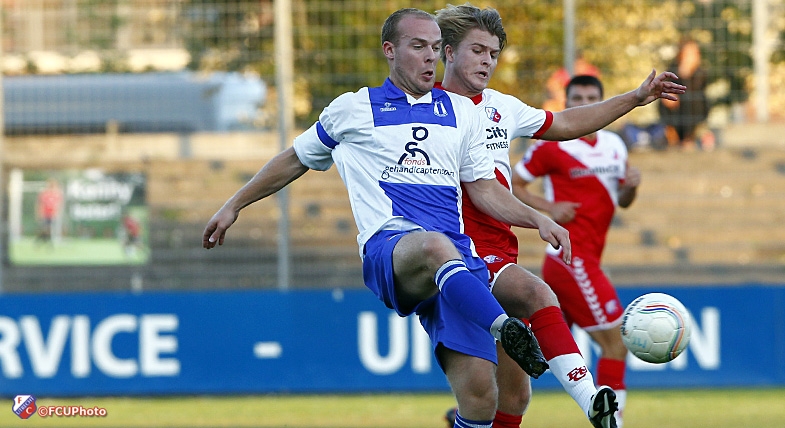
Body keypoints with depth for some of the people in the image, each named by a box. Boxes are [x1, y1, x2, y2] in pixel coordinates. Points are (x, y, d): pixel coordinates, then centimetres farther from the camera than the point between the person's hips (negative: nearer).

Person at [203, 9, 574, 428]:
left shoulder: (460, 111, 23)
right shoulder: (352, 109, 16)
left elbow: (485, 190, 22)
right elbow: (295, 160, 29)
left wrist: (538, 219, 6)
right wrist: (233, 206, 31)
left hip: (457, 259, 4)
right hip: (387, 248, -4)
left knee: (479, 392, -16)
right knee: (436, 247, -43)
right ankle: (507, 330, -65)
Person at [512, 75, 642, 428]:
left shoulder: (615, 145, 13)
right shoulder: (552, 146, -7)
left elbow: (622, 201, 21)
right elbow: (510, 183, -2)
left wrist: (631, 186, -2)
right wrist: (549, 208, -15)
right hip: (572, 258, -8)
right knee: (615, 345, -10)